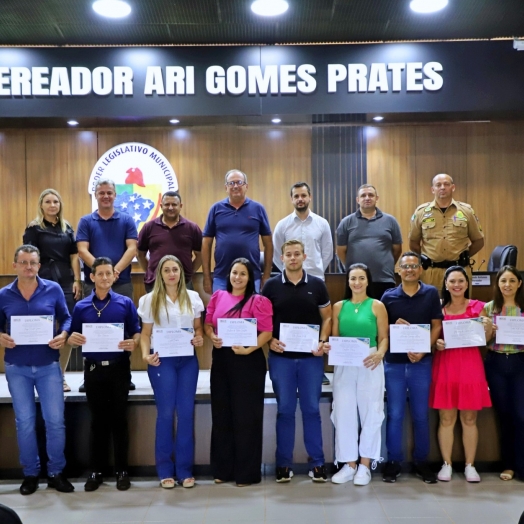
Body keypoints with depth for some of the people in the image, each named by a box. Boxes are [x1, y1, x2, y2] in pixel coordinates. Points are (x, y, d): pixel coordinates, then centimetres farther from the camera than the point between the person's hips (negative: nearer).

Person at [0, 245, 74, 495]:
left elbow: (66, 318, 5)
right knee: (24, 422, 9)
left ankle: (56, 472, 18)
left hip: (48, 365, 0)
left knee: (55, 420, 2)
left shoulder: (53, 290, -2)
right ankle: (30, 474, 24)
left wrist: (63, 335, -15)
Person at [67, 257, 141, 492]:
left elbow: (137, 332, 1)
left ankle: (122, 470, 16)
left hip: (118, 368, -1)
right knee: (98, 421, 9)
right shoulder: (81, 306, 4)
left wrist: (133, 343, -20)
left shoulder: (126, 303, 1)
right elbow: (73, 337, 8)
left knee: (119, 420, 5)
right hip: (93, 369, 1)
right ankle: (96, 470, 20)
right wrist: (73, 339, -15)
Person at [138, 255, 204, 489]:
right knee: (166, 413, 0)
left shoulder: (192, 297, 9)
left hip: (188, 360, 2)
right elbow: (145, 333, 2)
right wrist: (146, 354, -13)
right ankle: (165, 470, 11)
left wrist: (199, 338, -7)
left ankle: (185, 469, 12)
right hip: (162, 360, -2)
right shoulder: (150, 300, 4)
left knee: (186, 413, 2)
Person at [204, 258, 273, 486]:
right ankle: (223, 469, 23)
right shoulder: (218, 296, 9)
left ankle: (247, 472, 12)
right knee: (221, 414, 10)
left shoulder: (258, 301, -5)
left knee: (246, 416, 2)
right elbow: (207, 323, 13)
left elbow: (266, 332, -10)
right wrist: (212, 337, -7)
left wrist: (248, 349, -22)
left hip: (248, 361, -5)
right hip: (221, 360, 5)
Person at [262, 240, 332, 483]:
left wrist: (322, 341, -7)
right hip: (281, 357, 0)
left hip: (311, 357, 0)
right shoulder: (271, 285, 2)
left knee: (311, 409, 6)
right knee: (285, 410, 6)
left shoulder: (317, 285, 4)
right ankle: (284, 463, 16)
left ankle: (317, 462, 15)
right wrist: (270, 340, -11)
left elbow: (327, 317, 8)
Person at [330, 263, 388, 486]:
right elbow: (334, 337, 10)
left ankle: (365, 465, 13)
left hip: (370, 365, -2)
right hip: (344, 366, 3)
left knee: (370, 413, 2)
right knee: (344, 413, 3)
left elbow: (384, 337, 0)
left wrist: (380, 353, -18)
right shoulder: (339, 306, 10)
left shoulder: (377, 306, 3)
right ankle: (349, 464, 15)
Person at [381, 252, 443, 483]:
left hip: (421, 362, 0)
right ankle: (393, 461, 15)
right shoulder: (388, 296, 3)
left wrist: (423, 350, -12)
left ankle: (421, 462, 21)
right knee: (394, 414, 4)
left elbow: (436, 325, 1)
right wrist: (395, 326, -14)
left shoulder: (431, 294, 3)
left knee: (421, 414, 8)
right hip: (394, 362, 0)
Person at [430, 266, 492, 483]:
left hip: (470, 365, 0)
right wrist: (436, 343, -10)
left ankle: (470, 465, 15)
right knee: (446, 418, 3)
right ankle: (446, 464, 13)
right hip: (444, 365, 0)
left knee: (469, 418, 5)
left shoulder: (477, 307, 5)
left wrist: (487, 329, -14)